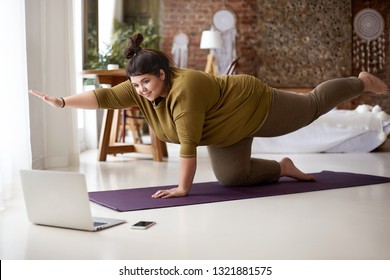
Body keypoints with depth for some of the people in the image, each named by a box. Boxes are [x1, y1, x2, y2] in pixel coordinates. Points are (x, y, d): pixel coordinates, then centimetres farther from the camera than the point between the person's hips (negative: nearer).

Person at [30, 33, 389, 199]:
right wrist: (62, 101, -29)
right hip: (229, 129, 7)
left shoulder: (186, 89, -40)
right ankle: (282, 168, 24)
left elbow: (189, 144, -38)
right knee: (232, 176, 2)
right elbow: (105, 96, -21)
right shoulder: (143, 88, -18)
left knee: (313, 107, 14)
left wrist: (183, 188, -32)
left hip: (257, 106, -7)